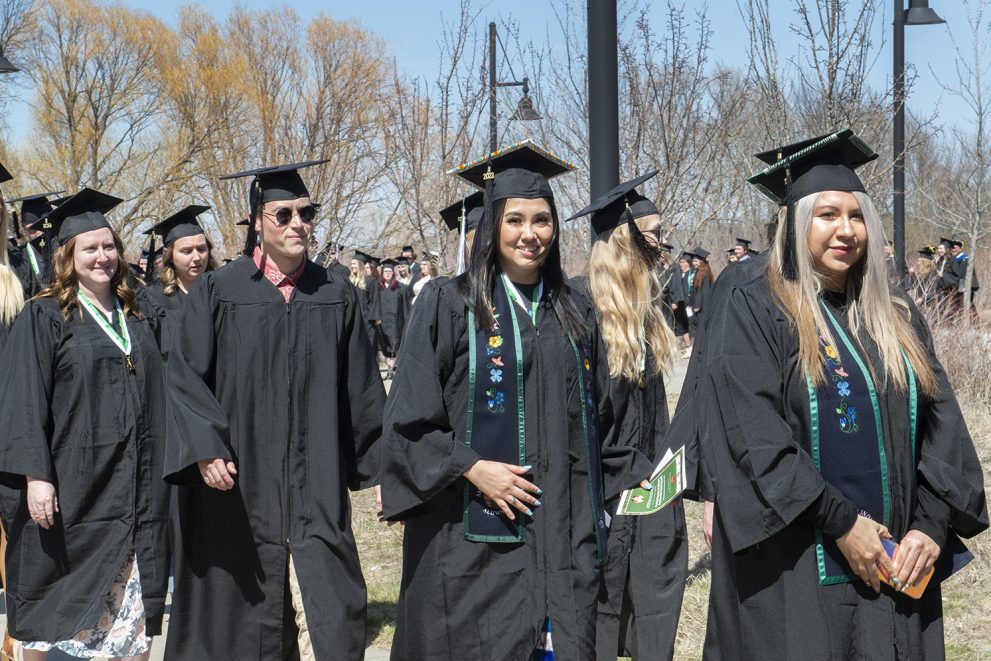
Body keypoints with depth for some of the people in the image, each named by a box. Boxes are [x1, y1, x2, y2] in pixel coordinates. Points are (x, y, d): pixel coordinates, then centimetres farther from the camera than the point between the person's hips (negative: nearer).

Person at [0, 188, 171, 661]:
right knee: (51, 595, 6)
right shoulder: (44, 317, -4)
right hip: (70, 482, -4)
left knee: (134, 602, 6)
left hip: (132, 485, 5)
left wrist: (158, 474, 13)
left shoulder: (137, 319, 13)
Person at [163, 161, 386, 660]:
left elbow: (362, 391, 10)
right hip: (236, 486, -1)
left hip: (313, 489, 2)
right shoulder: (216, 292, 0)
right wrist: (204, 447, -19)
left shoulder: (337, 298, 8)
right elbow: (184, 376, -5)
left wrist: (382, 468, 8)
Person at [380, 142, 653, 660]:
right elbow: (409, 418, -6)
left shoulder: (574, 315, 12)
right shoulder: (449, 304, -3)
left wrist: (637, 475, 10)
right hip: (476, 535, -4)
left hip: (563, 535, 4)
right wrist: (470, 468, -16)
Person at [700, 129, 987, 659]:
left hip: (893, 562, 5)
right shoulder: (749, 310, -6)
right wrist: (840, 522, -17)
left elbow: (940, 426, 7)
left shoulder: (895, 317, 12)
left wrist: (931, 524, -8)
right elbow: (753, 437, -15)